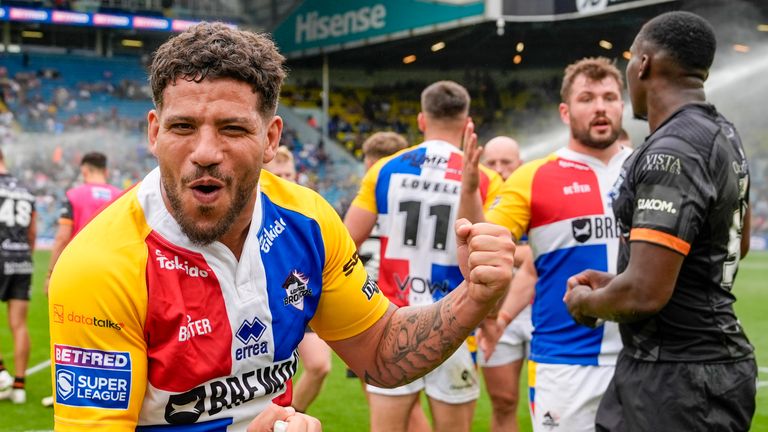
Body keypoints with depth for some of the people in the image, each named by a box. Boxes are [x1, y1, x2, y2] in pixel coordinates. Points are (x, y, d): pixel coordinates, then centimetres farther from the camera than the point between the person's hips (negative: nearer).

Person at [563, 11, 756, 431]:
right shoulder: (723, 134, 9)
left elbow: (644, 294, -27)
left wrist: (586, 302, -5)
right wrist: (615, 281, 18)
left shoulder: (670, 155, -23)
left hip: (678, 380, -9)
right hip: (711, 355, 9)